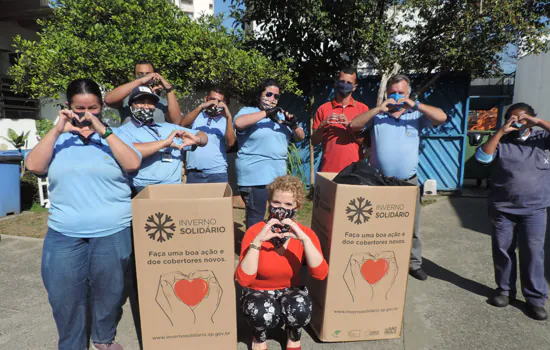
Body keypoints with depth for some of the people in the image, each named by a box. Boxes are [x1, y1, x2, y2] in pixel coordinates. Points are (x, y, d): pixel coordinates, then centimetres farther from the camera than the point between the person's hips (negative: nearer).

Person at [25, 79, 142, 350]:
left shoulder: (113, 134, 2)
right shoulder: (59, 138, 7)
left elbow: (133, 164, -13)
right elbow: (34, 166, -6)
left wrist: (103, 131, -18)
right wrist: (57, 130, -13)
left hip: (113, 233, -1)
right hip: (64, 234, 1)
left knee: (109, 293, 14)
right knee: (64, 297, 10)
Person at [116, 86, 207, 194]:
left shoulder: (171, 128, 19)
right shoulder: (124, 130, 5)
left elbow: (203, 137, 20)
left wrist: (196, 139, -3)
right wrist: (164, 143, -13)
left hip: (175, 188, 4)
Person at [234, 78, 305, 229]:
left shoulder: (281, 116, 16)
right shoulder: (248, 111, -3)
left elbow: (301, 137, 14)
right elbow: (238, 123, -26)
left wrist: (294, 125, -7)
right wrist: (266, 113, -26)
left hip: (278, 174, 7)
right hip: (255, 175, -7)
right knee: (256, 217, -1)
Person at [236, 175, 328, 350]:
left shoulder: (305, 233, -14)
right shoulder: (254, 231, -20)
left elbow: (320, 274, -27)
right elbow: (244, 279, -28)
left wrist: (304, 239, -38)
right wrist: (257, 241, -37)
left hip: (291, 290, 2)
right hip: (258, 292, -1)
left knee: (300, 310, -30)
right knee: (264, 315, -33)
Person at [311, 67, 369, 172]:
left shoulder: (363, 108, 3)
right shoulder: (323, 108, 5)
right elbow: (314, 142, 5)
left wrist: (349, 125, -14)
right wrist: (323, 125, -12)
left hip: (353, 169, 0)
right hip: (328, 169, 0)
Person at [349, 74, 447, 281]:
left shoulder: (416, 115, 4)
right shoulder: (377, 115, 3)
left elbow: (442, 117, -8)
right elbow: (353, 126, -8)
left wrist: (416, 105, -16)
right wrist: (378, 109, -15)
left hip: (408, 182, 1)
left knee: (411, 227, 12)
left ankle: (414, 264, 28)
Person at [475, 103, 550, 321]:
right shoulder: (501, 141, 3)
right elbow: (482, 157, -12)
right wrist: (501, 131, -14)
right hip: (502, 208, 0)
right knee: (502, 251, 8)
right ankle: (505, 290, 23)